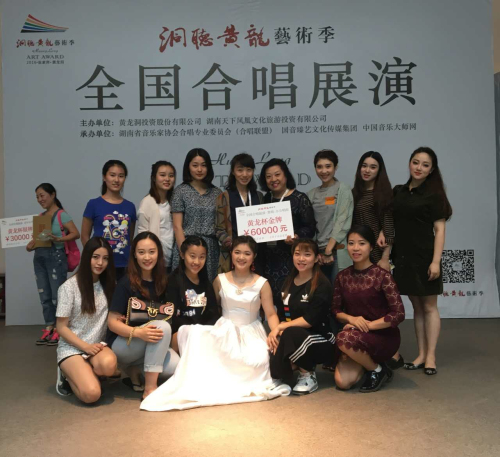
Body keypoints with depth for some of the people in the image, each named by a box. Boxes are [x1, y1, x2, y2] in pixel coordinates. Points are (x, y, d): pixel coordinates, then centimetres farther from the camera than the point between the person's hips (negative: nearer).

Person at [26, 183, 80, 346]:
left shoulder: (61, 215, -6)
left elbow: (76, 233, -14)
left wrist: (58, 239, -27)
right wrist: (31, 245, -2)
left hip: (56, 256, -7)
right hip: (39, 257, 7)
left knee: (57, 295, -4)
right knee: (44, 296, 9)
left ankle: (59, 330, 4)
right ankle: (48, 329, 16)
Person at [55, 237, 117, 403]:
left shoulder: (108, 284, 4)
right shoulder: (69, 287, -10)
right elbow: (62, 328, -7)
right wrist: (86, 346, -16)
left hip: (98, 345, 3)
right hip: (72, 348, -3)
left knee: (108, 365, -34)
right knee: (91, 393, -24)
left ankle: (85, 372, 1)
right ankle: (69, 373, 7)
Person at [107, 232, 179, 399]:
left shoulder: (161, 282, 1)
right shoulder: (126, 283, -15)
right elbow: (112, 322, -17)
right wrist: (138, 332, -34)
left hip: (148, 344, 5)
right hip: (122, 343, -5)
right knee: (163, 327, -32)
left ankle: (134, 368, 5)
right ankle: (150, 389, -24)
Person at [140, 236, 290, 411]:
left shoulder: (262, 283, -1)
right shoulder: (220, 280, 4)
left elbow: (271, 314, -5)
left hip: (250, 333, -1)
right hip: (224, 331, 1)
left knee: (257, 362, -32)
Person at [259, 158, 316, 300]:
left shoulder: (299, 198, -5)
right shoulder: (266, 199, 12)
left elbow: (310, 227, -8)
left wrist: (297, 237, -26)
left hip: (291, 257, -5)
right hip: (268, 259, 5)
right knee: (270, 297, 7)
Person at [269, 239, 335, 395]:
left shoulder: (322, 284, -13)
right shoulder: (289, 281, 7)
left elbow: (310, 320, -21)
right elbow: (282, 315, 6)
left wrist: (280, 328, -18)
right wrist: (277, 332, -14)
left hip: (321, 339, -5)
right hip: (296, 337, 5)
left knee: (290, 334, -36)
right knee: (273, 368, -19)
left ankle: (308, 376, -11)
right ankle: (297, 364, 13)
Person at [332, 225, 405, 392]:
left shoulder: (382, 276, -14)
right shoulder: (343, 276, 1)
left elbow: (398, 314, -18)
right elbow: (335, 310, 4)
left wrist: (368, 325, -21)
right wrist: (351, 318, -17)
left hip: (383, 336, -4)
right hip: (357, 336, 5)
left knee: (345, 338, -33)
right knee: (342, 382, -15)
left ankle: (378, 370, -5)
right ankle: (366, 361, 18)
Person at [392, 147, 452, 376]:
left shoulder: (433, 194, -3)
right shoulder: (398, 191, 9)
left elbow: (439, 229, -7)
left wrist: (436, 261, -16)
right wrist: (388, 254, 5)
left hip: (424, 257, -4)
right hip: (403, 257, 4)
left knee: (429, 307, 4)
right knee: (417, 307, 12)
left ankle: (431, 357, 12)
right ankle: (421, 355, 20)